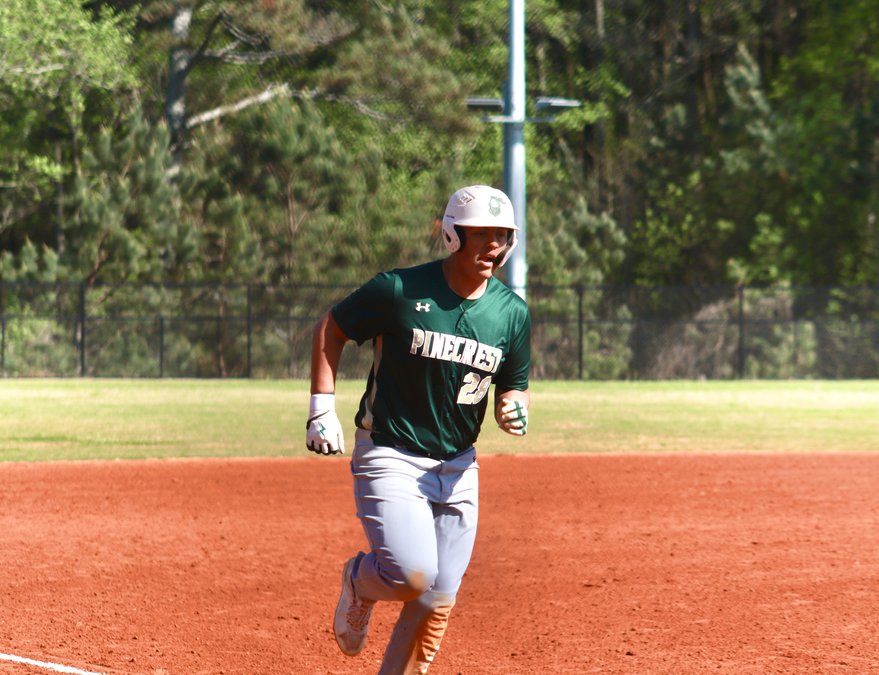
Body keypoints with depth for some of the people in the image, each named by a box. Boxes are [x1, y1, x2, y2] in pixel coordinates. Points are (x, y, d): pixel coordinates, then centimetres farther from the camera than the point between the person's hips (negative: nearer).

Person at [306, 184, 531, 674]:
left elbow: (514, 387, 13)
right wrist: (323, 409, -7)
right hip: (390, 458, -5)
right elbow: (330, 329, 0)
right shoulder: (399, 290, -13)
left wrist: (514, 409, -12)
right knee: (413, 575, -21)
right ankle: (360, 581, 13)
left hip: (458, 468, 5)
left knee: (439, 600, 3)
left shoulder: (512, 313, 1)